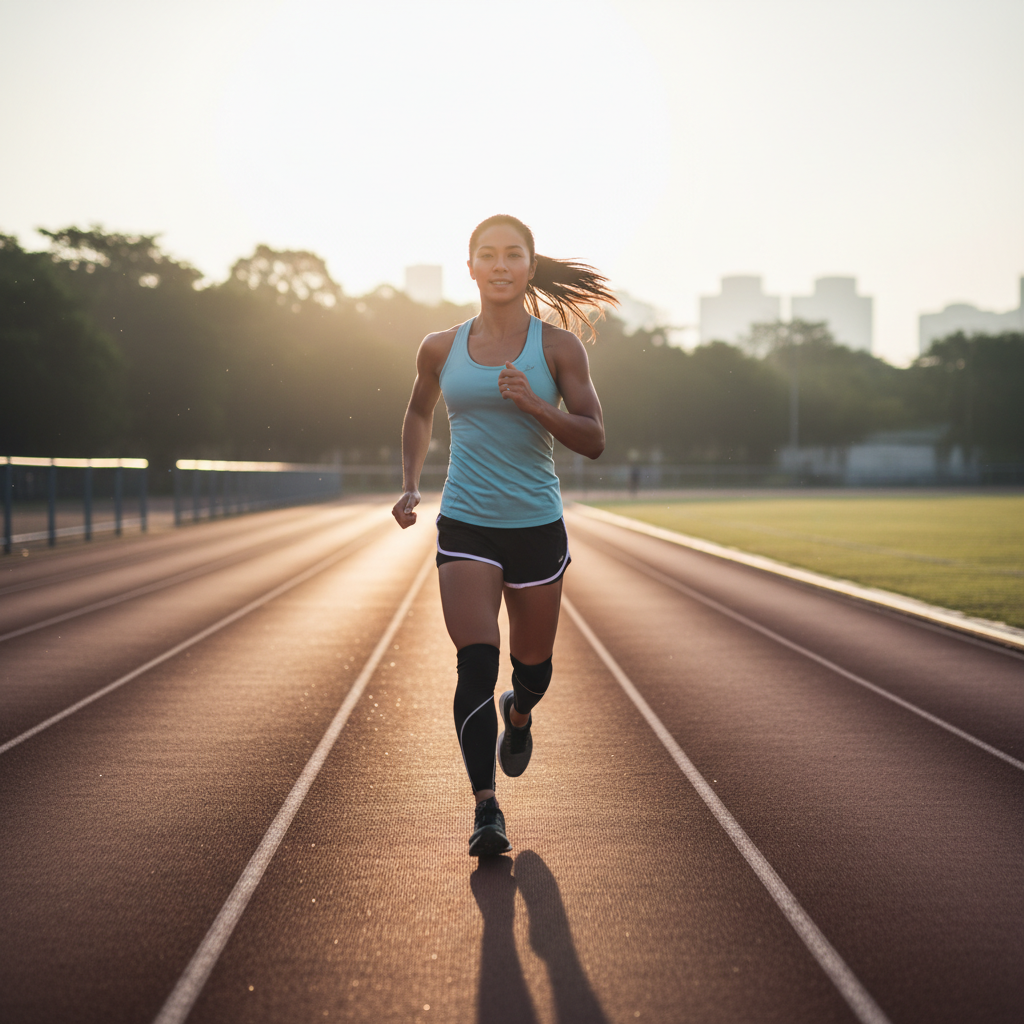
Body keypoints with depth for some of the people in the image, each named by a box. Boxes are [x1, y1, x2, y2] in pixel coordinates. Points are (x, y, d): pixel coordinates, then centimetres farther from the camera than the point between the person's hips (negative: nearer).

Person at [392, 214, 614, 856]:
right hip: (465, 526, 0)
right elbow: (420, 413, 23)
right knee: (476, 663, -15)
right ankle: (486, 809, -14)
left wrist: (535, 405, -22)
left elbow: (594, 440, -6)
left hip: (538, 526, 0)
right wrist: (411, 484, 9)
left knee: (532, 666, 12)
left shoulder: (558, 347, -2)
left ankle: (519, 714, 50)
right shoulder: (442, 349, 4)